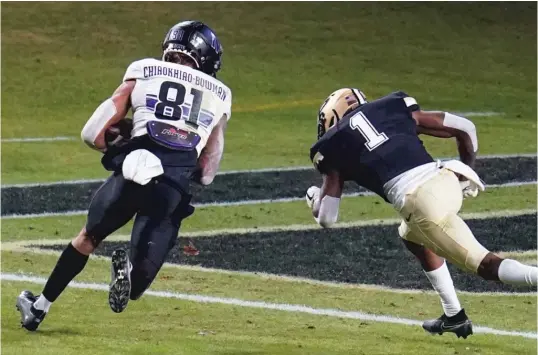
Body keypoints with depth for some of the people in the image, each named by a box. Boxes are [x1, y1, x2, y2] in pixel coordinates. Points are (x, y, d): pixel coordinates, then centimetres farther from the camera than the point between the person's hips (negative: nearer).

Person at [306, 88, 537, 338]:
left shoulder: (333, 146, 18)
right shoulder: (392, 108, 27)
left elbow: (326, 218, 19)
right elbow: (465, 128, 22)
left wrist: (314, 199, 42)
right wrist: (467, 172, 37)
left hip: (421, 202, -6)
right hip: (446, 180, 6)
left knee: (486, 265, -1)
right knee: (413, 236, 34)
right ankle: (454, 317, 32)